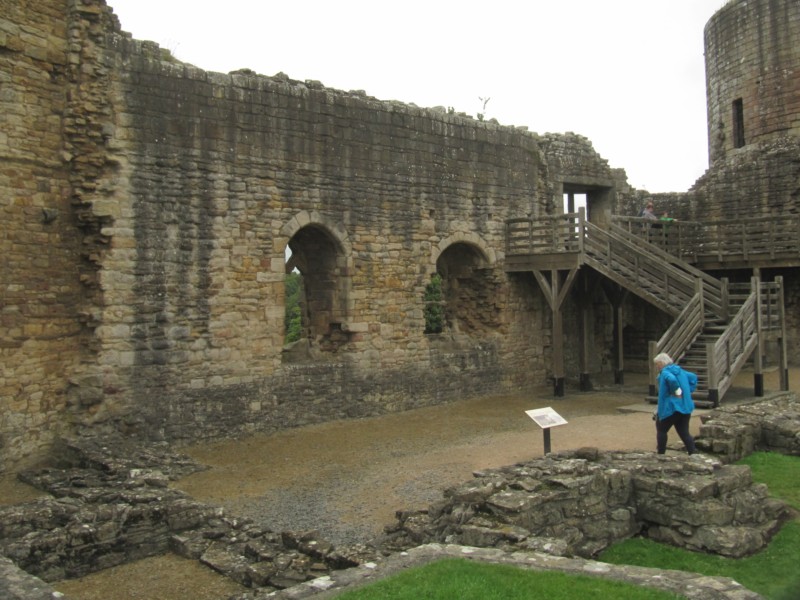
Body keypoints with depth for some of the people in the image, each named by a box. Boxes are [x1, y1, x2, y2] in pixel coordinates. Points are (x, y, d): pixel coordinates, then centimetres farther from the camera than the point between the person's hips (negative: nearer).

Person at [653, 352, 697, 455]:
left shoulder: (665, 373, -12)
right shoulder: (680, 371, 15)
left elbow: (672, 380, -33)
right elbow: (693, 377, 23)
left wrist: (677, 392, -20)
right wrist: (688, 391, 15)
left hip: (671, 408, -7)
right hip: (685, 407, 7)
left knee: (661, 430, 10)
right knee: (684, 432, 9)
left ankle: (660, 454, 15)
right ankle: (693, 453, -1)